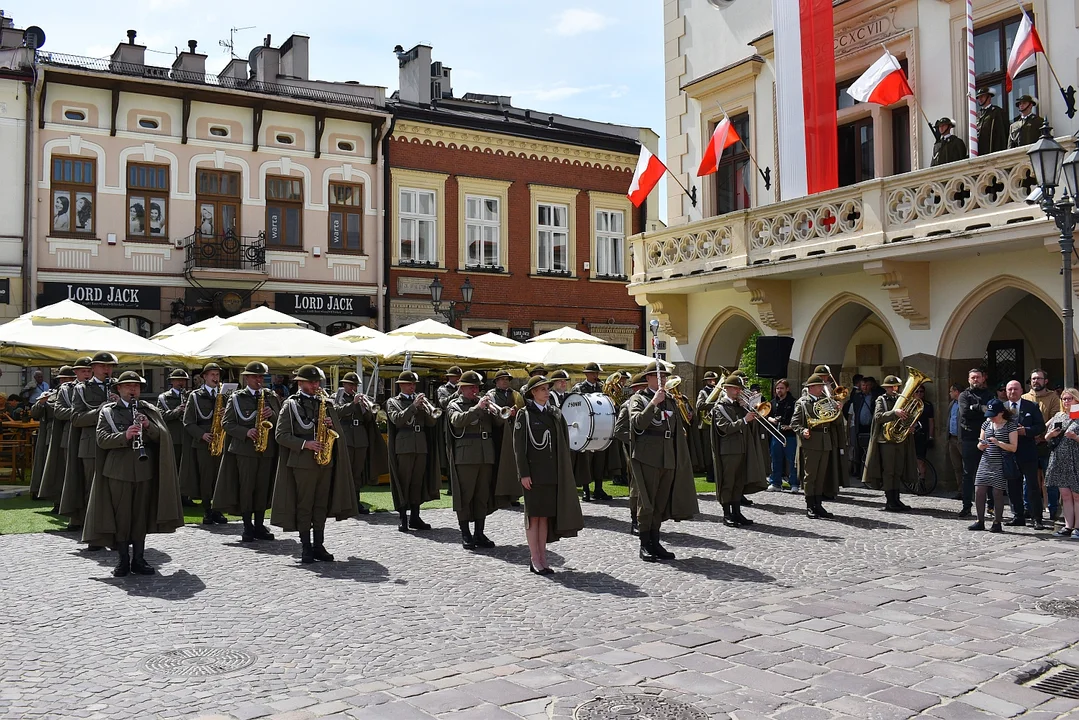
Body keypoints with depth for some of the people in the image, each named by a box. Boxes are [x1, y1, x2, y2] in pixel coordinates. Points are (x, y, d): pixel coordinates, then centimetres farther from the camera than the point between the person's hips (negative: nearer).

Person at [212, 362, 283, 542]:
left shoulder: (272, 397, 14)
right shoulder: (236, 398, 5)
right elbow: (226, 423, -1)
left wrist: (272, 414, -10)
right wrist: (246, 432, -15)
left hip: (267, 449, 3)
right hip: (244, 448, -3)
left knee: (263, 487, 5)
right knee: (246, 487, -3)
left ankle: (259, 526, 12)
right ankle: (247, 527, 4)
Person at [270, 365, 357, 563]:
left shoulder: (326, 403, 14)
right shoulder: (290, 405, 0)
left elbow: (339, 431, 17)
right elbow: (281, 435, -6)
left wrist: (331, 425, -6)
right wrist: (305, 444, -16)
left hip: (326, 461, 5)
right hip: (303, 462, -4)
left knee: (321, 505, 8)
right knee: (304, 506, 0)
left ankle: (319, 545, 15)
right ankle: (305, 547, 8)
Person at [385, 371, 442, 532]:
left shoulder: (421, 399, 16)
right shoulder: (393, 402, 6)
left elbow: (432, 422, 6)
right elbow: (397, 420, -12)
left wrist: (424, 407, -10)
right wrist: (413, 406, -17)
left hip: (422, 446, 4)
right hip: (404, 446, -4)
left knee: (418, 482, 7)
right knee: (403, 483, -4)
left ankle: (415, 517, 14)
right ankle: (403, 519, -1)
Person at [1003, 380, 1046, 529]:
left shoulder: (1032, 406, 1)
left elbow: (1041, 426, -3)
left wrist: (1026, 431, -17)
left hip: (1028, 452, -3)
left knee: (1032, 486, -2)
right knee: (1013, 486, 10)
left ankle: (1036, 518, 4)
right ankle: (1018, 516, 20)